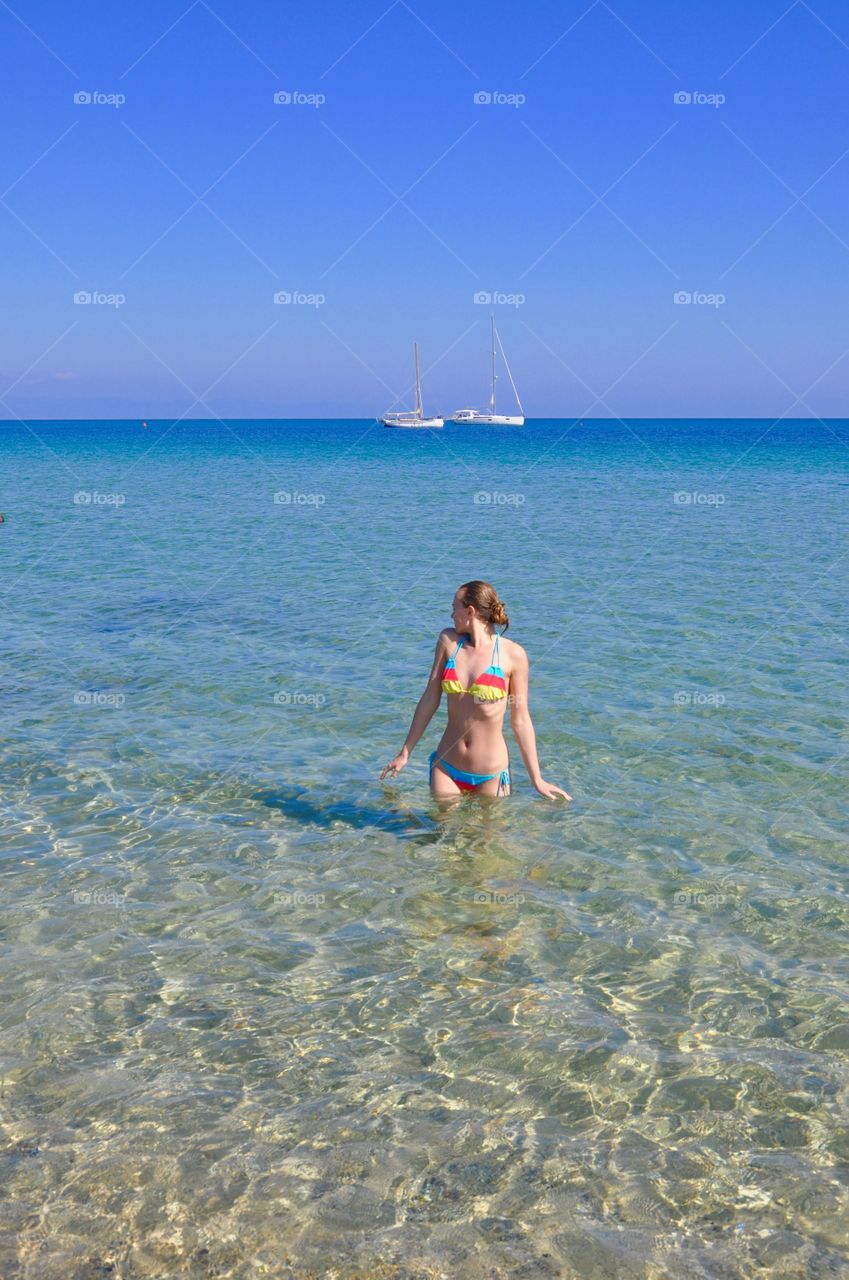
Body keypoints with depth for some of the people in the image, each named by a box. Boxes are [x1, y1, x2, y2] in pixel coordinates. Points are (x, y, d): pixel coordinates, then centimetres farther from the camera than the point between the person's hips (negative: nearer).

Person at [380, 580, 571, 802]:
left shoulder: (512, 654, -9)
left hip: (491, 773, -3)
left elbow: (520, 720, -3)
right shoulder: (449, 640, 1)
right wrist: (405, 753, 8)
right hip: (446, 767, 3)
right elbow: (429, 700, 6)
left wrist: (537, 779, -1)